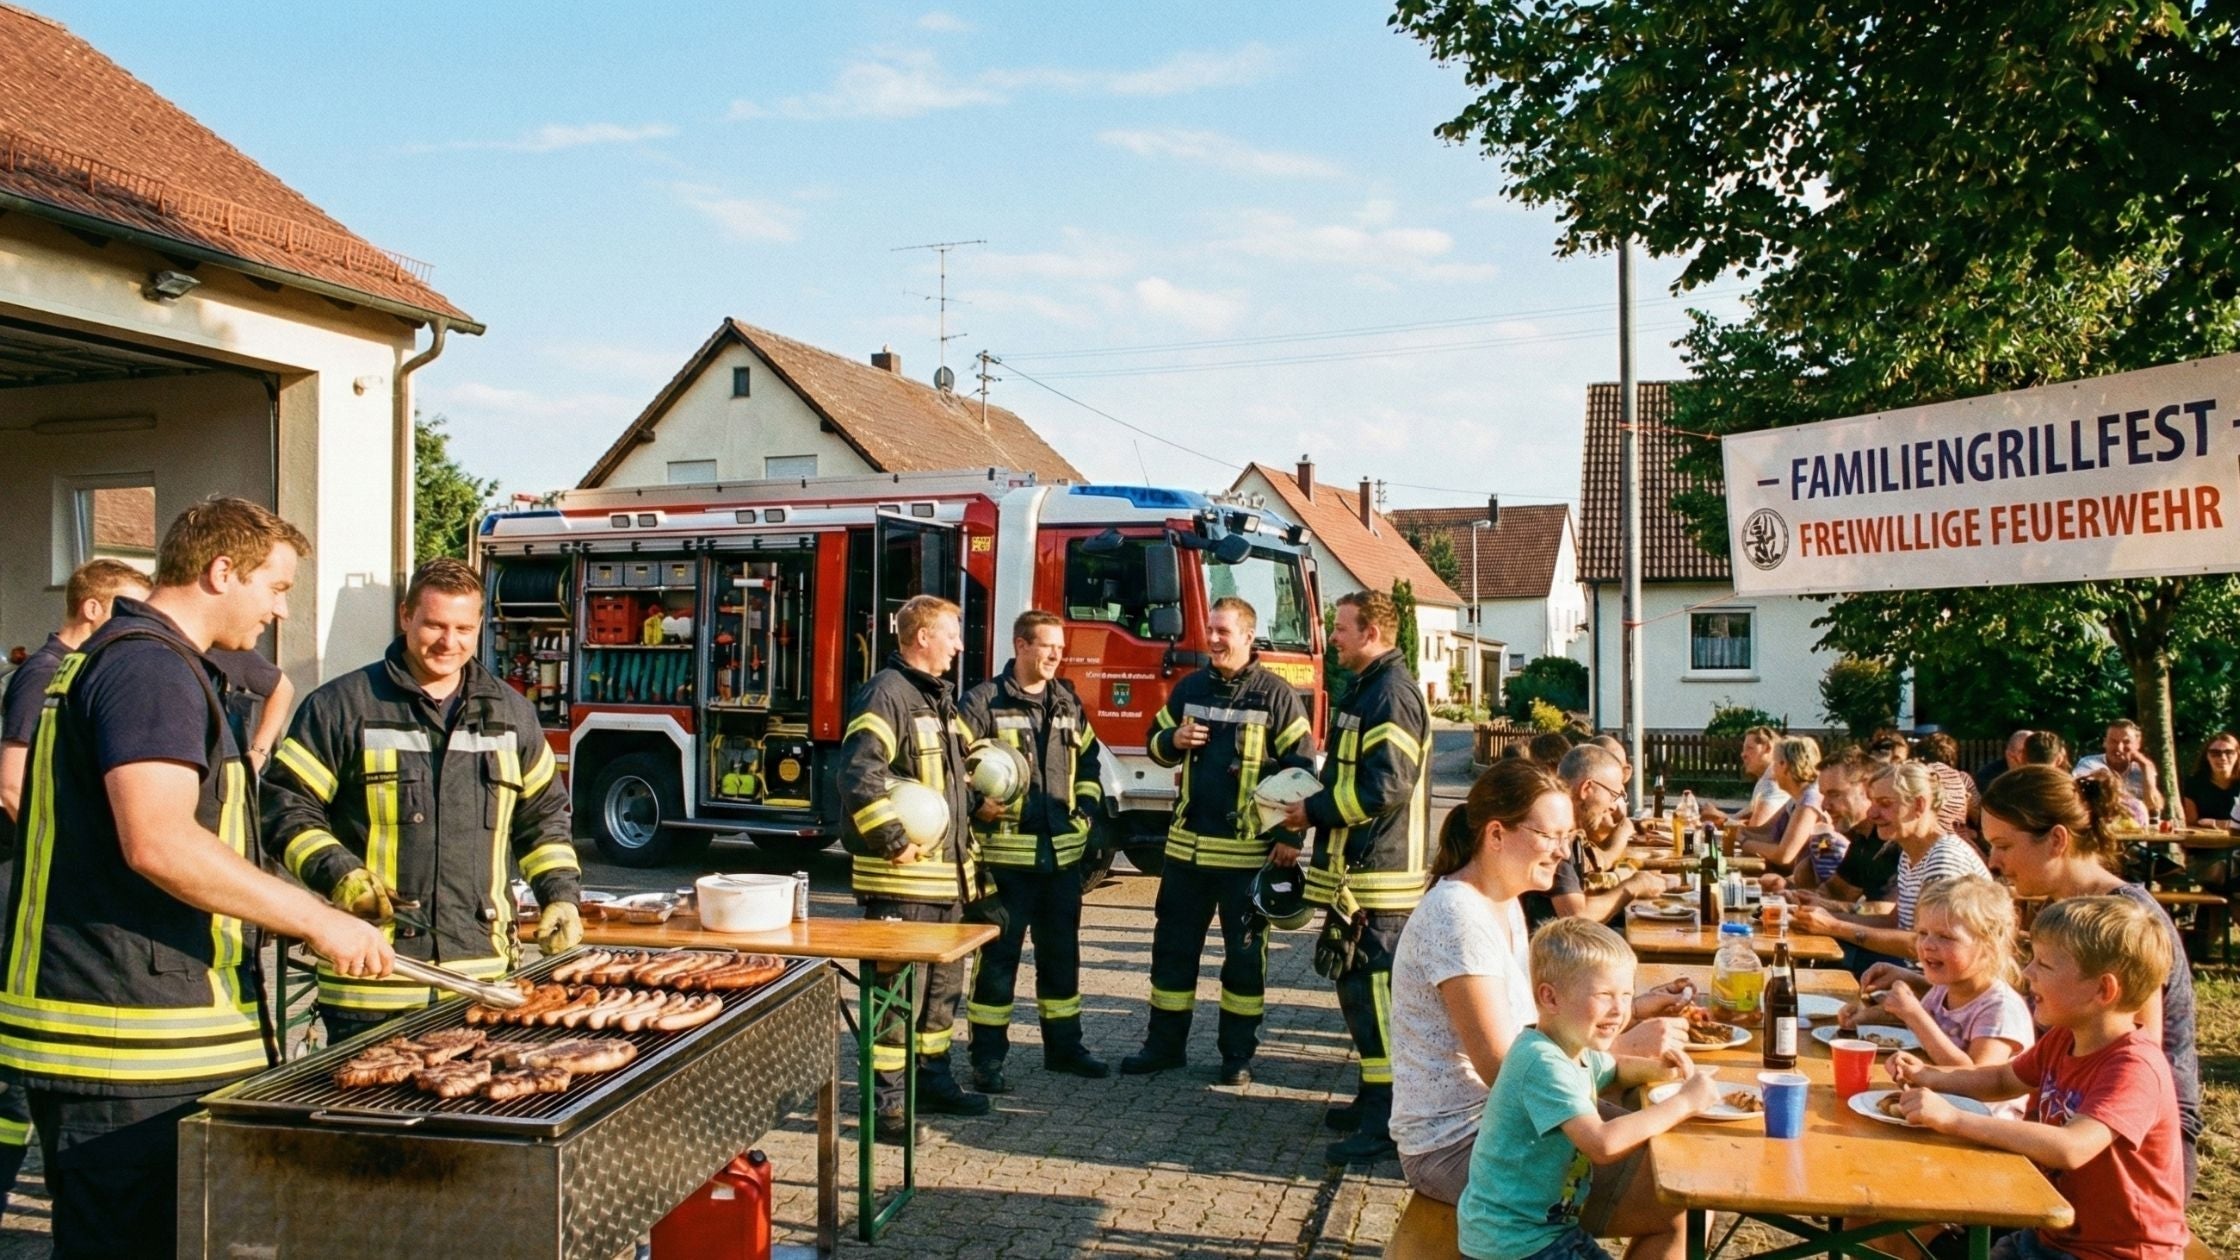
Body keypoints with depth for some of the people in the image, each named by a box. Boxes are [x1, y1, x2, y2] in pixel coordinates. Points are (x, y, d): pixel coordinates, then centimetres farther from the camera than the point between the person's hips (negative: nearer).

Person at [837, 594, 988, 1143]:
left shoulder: (940, 697, 16)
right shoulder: (886, 694, -15)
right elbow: (858, 779, -26)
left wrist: (963, 848, 20)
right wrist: (895, 844, -23)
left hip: (946, 875, 10)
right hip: (903, 879, -10)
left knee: (942, 985, 19)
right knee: (898, 991, -3)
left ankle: (934, 1078, 32)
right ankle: (885, 1102, 6)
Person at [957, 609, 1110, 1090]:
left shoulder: (1068, 702, 12)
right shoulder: (983, 702, -7)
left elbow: (1089, 759, 21)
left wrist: (1085, 807, 8)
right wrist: (977, 803, -20)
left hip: (1063, 852, 6)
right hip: (1006, 853, -6)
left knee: (1061, 951, 15)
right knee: (998, 953, 2)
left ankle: (1063, 1045, 28)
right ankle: (988, 1056, 11)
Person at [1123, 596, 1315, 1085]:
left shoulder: (1275, 695, -6)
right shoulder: (1190, 688, 8)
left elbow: (1300, 767, -6)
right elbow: (1156, 742, 19)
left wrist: (1289, 836, -11)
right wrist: (1173, 740, -6)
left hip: (1248, 849, -4)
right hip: (1188, 843, 5)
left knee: (1245, 953, 6)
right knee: (1173, 945, 10)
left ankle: (1238, 1051, 19)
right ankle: (1165, 1043, 23)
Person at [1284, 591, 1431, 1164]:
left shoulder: (1391, 694, -16)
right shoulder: (1367, 690, 17)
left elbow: (1385, 786, -24)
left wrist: (1314, 810, -14)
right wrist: (1312, 811, 10)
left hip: (1378, 879, -11)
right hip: (1358, 872, 11)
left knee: (1374, 993, -7)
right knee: (1361, 989, 17)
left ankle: (1387, 1122, -2)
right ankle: (1375, 1099, 28)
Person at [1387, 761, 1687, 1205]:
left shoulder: (1505, 904, 9)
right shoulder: (1457, 917, -22)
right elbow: (1502, 1067, -25)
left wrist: (1631, 1010, -2)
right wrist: (1627, 1046, -24)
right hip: (1453, 1147, -9)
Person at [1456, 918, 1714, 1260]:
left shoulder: (1574, 1047, 5)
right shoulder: (1544, 1063, -26)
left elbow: (1613, 1069, 28)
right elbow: (1603, 1144, -36)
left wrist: (1657, 1069, 6)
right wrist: (1683, 1103, -25)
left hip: (1549, 1208, 10)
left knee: (1669, 1219, 14)